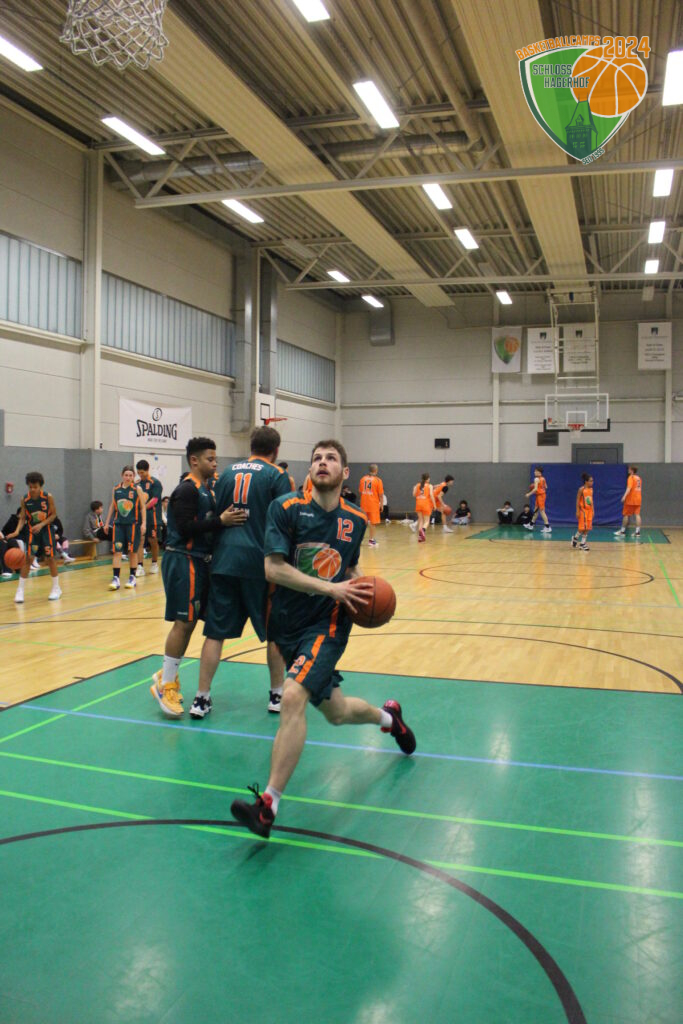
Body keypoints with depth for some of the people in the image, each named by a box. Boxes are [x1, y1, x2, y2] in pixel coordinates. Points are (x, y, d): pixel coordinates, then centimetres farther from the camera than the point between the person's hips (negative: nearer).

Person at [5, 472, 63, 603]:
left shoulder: (48, 497, -12)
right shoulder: (25, 500, -8)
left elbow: (53, 514, -7)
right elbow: (22, 518, -4)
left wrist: (41, 525, -19)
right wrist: (17, 531, -21)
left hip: (46, 529, -1)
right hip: (32, 530, 1)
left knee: (50, 558, 1)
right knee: (28, 558, -7)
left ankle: (56, 588, 15)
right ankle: (20, 590, -1)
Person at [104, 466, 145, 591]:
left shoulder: (137, 489, -2)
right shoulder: (116, 489, 6)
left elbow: (142, 507, -1)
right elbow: (112, 506, 14)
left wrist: (143, 523, -8)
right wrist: (107, 523, 13)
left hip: (133, 524, -2)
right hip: (118, 524, 2)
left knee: (132, 551, 6)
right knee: (117, 551, -4)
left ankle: (132, 577, 17)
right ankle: (116, 578, -4)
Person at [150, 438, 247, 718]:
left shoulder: (205, 489, 17)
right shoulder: (187, 489, -13)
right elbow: (185, 528, -23)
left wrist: (228, 517, 3)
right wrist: (221, 521, -26)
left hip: (198, 560, 10)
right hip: (184, 560, -9)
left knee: (189, 622, 13)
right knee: (183, 622, -8)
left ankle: (167, 675, 25)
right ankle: (166, 686, 0)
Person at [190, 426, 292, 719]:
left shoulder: (228, 472, 14)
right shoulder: (277, 475, 0)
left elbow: (215, 516, 17)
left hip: (224, 559, 4)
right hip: (259, 562, -3)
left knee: (216, 632, 7)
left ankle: (202, 698, 8)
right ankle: (277, 695, 20)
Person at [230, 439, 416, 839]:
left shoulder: (355, 520, 3)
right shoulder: (287, 508, -7)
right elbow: (273, 568, -16)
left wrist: (362, 591, -3)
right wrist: (331, 588, -20)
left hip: (328, 622, -1)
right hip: (288, 622, 1)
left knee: (293, 696, -24)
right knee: (336, 712, 14)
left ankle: (269, 803, -15)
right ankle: (388, 716, 49)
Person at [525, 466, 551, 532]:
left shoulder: (536, 479, -17)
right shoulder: (543, 478, 9)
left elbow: (535, 489, -23)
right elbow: (546, 487, 15)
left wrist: (529, 494, -16)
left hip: (540, 495, -9)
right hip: (542, 494, 9)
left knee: (542, 511, -7)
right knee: (536, 510, 18)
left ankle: (548, 527, -8)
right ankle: (531, 525, 30)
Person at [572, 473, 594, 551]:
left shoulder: (591, 489, 7)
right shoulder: (581, 489, -12)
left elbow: (591, 500, 14)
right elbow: (578, 501, -11)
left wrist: (593, 510, 12)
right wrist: (577, 511, -14)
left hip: (589, 510, 6)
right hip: (583, 510, -6)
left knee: (588, 527, 5)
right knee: (582, 527, -5)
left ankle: (583, 543, 11)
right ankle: (575, 538, 18)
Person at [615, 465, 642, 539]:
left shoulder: (631, 477, -9)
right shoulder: (639, 478, 13)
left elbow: (629, 487, -23)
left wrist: (624, 496, -32)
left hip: (630, 500, -6)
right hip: (638, 500, 6)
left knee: (626, 515, 3)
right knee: (637, 515, 1)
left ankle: (623, 531, 11)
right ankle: (637, 532, -4)